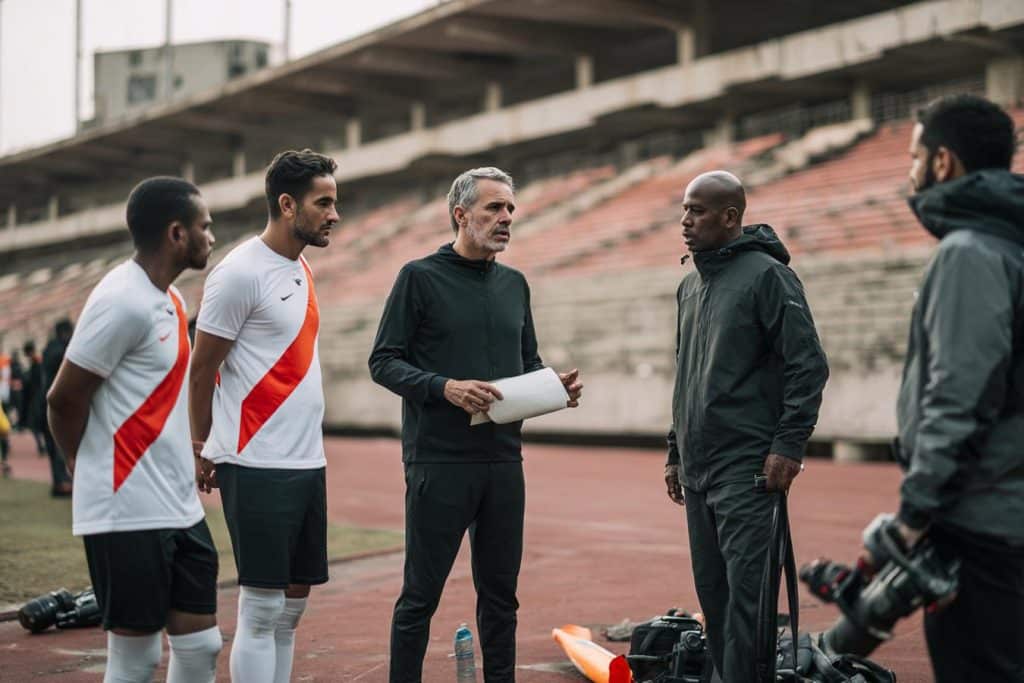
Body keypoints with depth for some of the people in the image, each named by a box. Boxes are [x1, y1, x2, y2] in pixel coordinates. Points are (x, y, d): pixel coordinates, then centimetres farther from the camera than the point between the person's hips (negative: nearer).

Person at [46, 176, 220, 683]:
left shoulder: (170, 299, 13)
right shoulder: (122, 301, -16)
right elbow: (64, 400, -14)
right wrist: (91, 470, 1)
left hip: (181, 509, 9)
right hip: (130, 514, -9)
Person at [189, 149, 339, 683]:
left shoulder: (301, 271, 14)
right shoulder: (241, 273, -12)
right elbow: (202, 368, -8)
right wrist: (203, 451, -3)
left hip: (307, 462, 8)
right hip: (259, 466, -8)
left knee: (293, 601, 11)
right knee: (262, 609, -4)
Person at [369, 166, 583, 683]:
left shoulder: (514, 284, 14)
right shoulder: (421, 277, -3)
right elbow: (383, 362, -6)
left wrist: (556, 385, -1)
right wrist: (445, 387, -22)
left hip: (503, 460, 6)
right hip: (439, 460, -5)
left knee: (500, 592, 11)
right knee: (421, 594, 0)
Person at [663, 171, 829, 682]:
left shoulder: (767, 276, -8)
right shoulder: (690, 285, 16)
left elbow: (809, 365, -12)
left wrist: (789, 446, -16)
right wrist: (676, 453, 22)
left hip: (748, 468, -8)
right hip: (697, 470, 8)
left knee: (745, 595, -9)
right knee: (712, 592, 11)